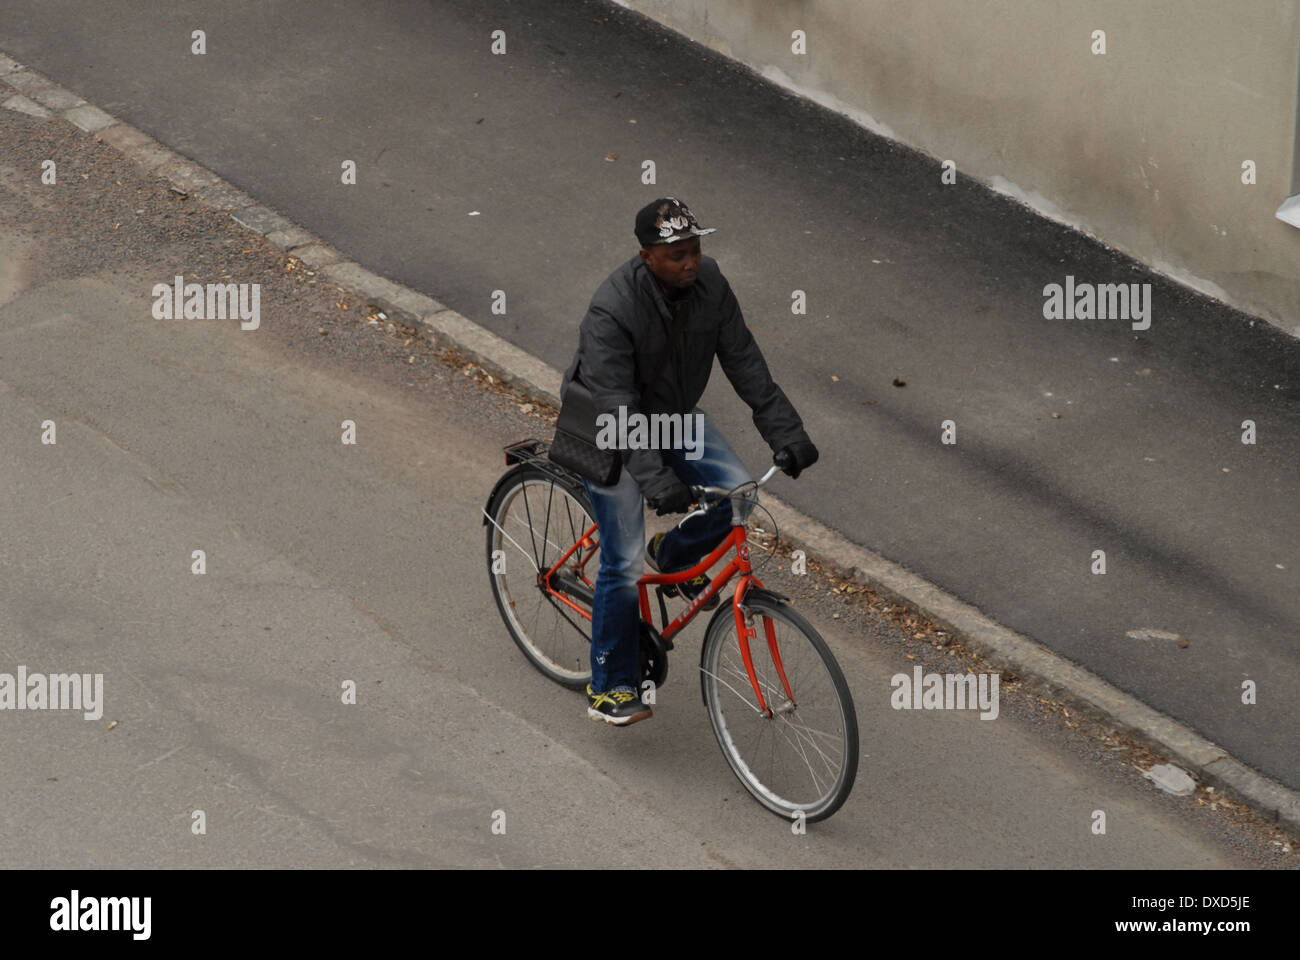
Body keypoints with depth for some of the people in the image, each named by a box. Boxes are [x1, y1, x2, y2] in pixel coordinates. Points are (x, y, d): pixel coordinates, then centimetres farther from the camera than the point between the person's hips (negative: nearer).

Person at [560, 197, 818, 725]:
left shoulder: (709, 283, -14)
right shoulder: (612, 310, -32)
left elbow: (744, 362, -11)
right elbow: (616, 406, -36)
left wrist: (785, 432, -19)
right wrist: (655, 479, -46)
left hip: (675, 416, 6)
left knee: (738, 494, -14)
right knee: (624, 563, -9)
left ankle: (674, 555, 18)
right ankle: (609, 689, 4)